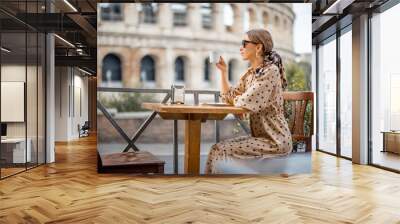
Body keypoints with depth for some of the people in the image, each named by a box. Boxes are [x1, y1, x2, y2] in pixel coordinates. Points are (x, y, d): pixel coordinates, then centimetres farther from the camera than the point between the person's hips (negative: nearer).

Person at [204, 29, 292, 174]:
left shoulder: (270, 71, -16)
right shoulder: (250, 73, 11)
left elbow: (246, 101, -23)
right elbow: (228, 98, 12)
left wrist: (234, 98, -2)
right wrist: (223, 71, 6)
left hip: (275, 141, -8)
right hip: (261, 136, 8)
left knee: (219, 151, -14)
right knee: (219, 148, 3)